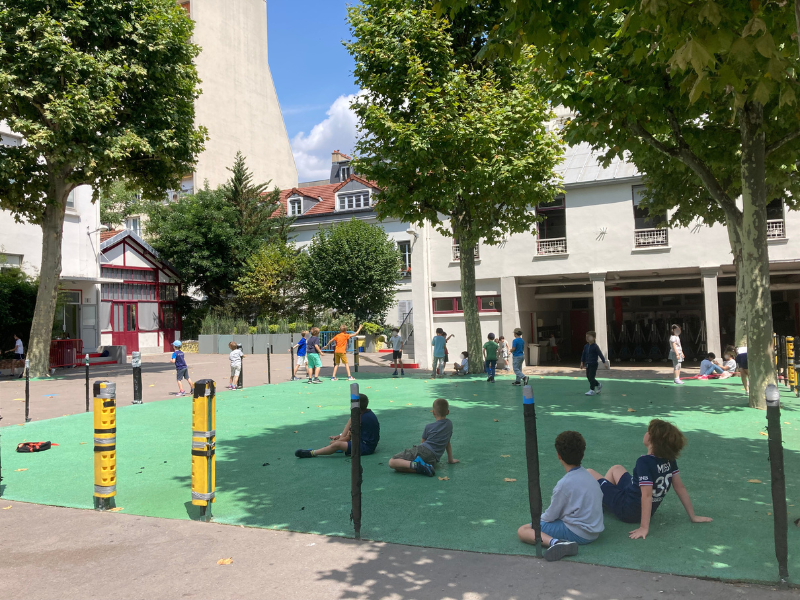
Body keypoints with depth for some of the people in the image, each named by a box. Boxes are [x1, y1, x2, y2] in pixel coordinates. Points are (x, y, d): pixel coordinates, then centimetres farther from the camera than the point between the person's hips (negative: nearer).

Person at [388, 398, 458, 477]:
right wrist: (450, 460, 40)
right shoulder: (449, 424, 20)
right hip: (432, 459, 3)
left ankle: (415, 464, -31)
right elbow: (448, 443, 28)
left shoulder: (428, 427, 14)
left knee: (391, 462, -6)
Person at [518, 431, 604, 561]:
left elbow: (550, 516, -12)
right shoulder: (588, 474, 3)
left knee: (523, 531, -12)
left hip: (577, 534, -9)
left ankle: (554, 542, -32)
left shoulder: (565, 483, -20)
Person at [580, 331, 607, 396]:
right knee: (588, 376, 10)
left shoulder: (595, 346, -12)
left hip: (593, 364, -7)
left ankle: (592, 390, 1)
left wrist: (604, 362, -14)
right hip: (588, 364, 7)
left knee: (591, 377, -8)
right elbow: (583, 354, 14)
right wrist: (582, 362, 13)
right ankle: (599, 385, 31)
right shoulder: (586, 346, 7)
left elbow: (600, 354, -13)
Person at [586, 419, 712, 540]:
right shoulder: (669, 460, -10)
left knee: (589, 473, 6)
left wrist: (644, 528, -32)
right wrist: (692, 516, 4)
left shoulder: (644, 462, -31)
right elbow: (680, 487, -6)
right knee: (617, 468, 28)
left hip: (626, 511, -8)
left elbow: (647, 495, -34)